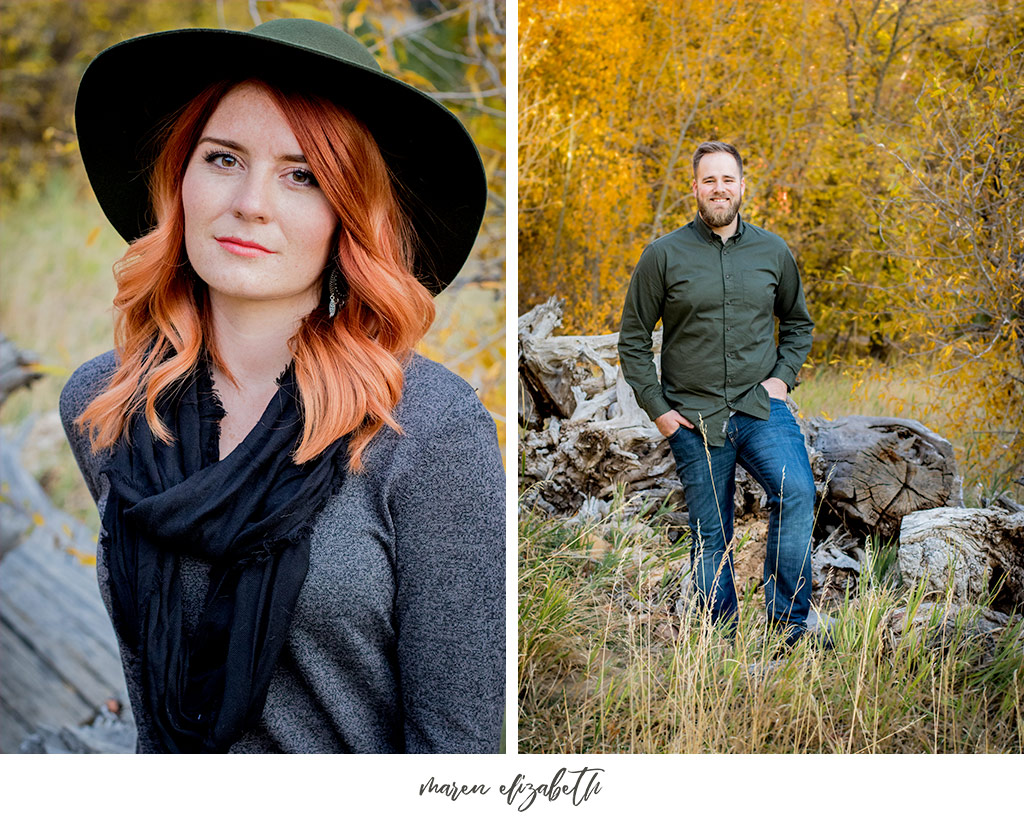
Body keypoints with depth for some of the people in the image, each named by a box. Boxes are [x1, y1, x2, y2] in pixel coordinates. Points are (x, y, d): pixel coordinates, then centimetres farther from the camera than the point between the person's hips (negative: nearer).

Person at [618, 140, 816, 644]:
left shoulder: (773, 252, 8)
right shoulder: (664, 255, 0)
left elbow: (798, 323, 22)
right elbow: (633, 338, 5)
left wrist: (783, 376, 5)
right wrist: (656, 408, -2)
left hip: (761, 408, 1)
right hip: (693, 418, -1)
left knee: (796, 493, -24)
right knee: (711, 538, 5)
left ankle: (787, 626, -14)